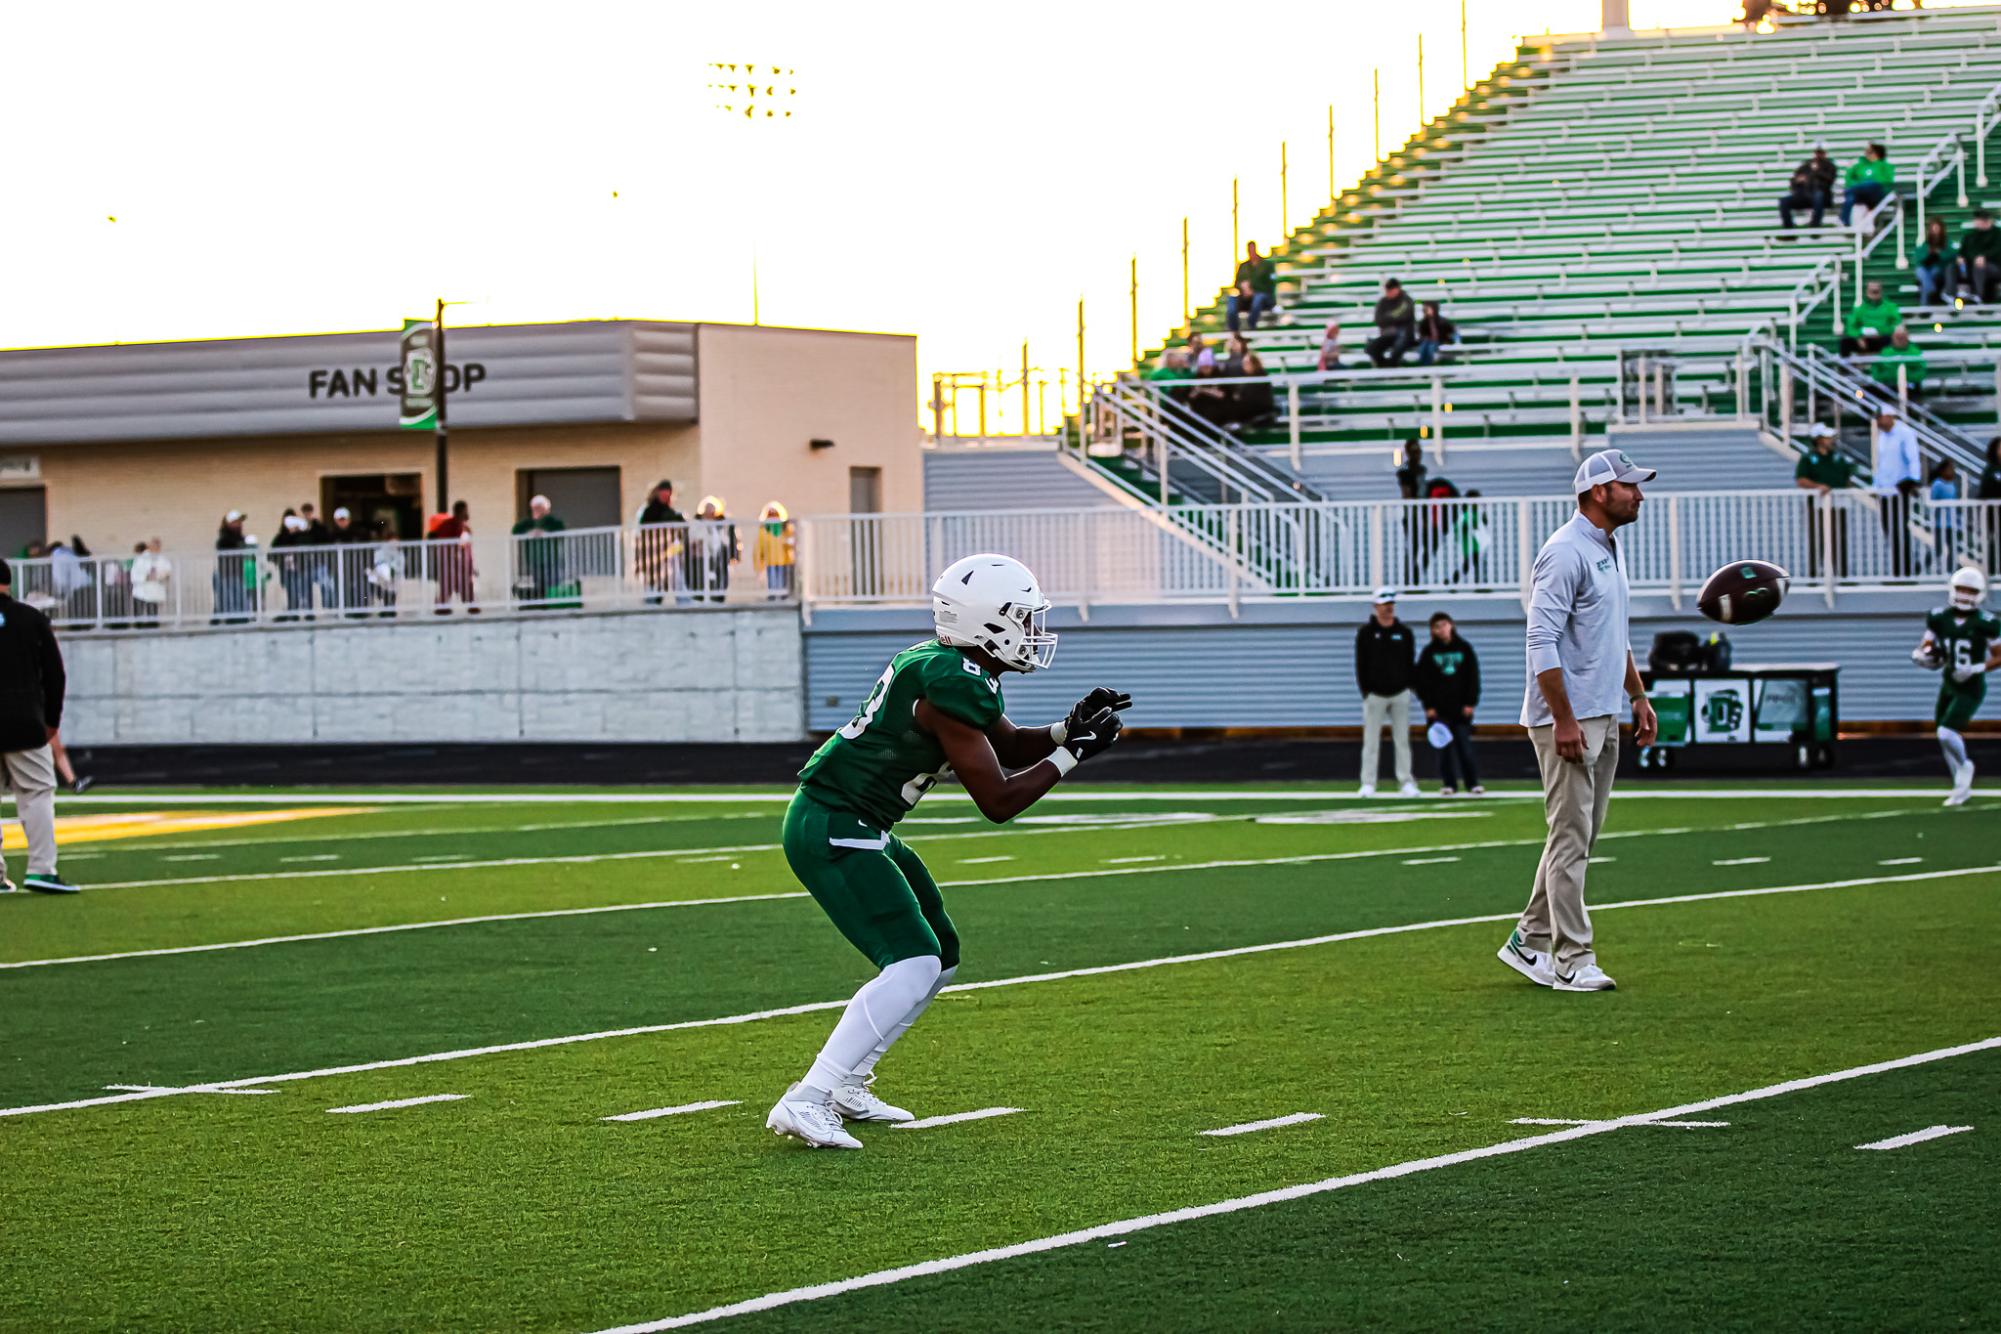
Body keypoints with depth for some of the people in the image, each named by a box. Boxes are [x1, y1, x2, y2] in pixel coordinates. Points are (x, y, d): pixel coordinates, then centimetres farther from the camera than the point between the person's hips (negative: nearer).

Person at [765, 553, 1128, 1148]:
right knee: (914, 964, -18)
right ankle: (808, 1102, -21)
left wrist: (1070, 727, 6)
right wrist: (1071, 754, -9)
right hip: (833, 831, -11)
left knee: (942, 957, 17)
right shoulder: (952, 685, -21)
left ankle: (845, 1085, 22)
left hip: (860, 830, 11)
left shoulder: (953, 666, 10)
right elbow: (998, 800, -18)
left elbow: (1009, 746, 24)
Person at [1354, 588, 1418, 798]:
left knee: (1402, 739, 3)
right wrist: (1365, 690, -5)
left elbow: (1410, 662, 10)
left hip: (1400, 694, 2)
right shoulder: (1366, 632, 0)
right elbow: (1361, 664, 0)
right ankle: (1368, 784, 0)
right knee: (1371, 740, -2)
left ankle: (1405, 782, 7)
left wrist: (1408, 686, 1)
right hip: (1375, 694, -2)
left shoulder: (1404, 632, 7)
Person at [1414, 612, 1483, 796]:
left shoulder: (1464, 648, 6)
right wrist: (1428, 705, -4)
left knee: (1465, 744, -2)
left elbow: (1473, 677, 7)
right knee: (1444, 746, -1)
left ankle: (1472, 782, 2)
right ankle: (1449, 782, 5)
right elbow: (1421, 679, 3)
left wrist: (1470, 703, 0)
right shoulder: (1428, 652, 4)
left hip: (1461, 706, 0)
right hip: (1439, 708, 0)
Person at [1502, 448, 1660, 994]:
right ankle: (1571, 960, -5)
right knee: (1571, 839, -8)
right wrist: (1564, 720, -23)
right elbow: (1542, 642, -20)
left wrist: (1638, 696, 21)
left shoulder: (1609, 549, 16)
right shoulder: (1566, 552, -15)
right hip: (1567, 719, -10)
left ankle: (1529, 942, 21)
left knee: (1579, 838, 13)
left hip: (1603, 718, 10)